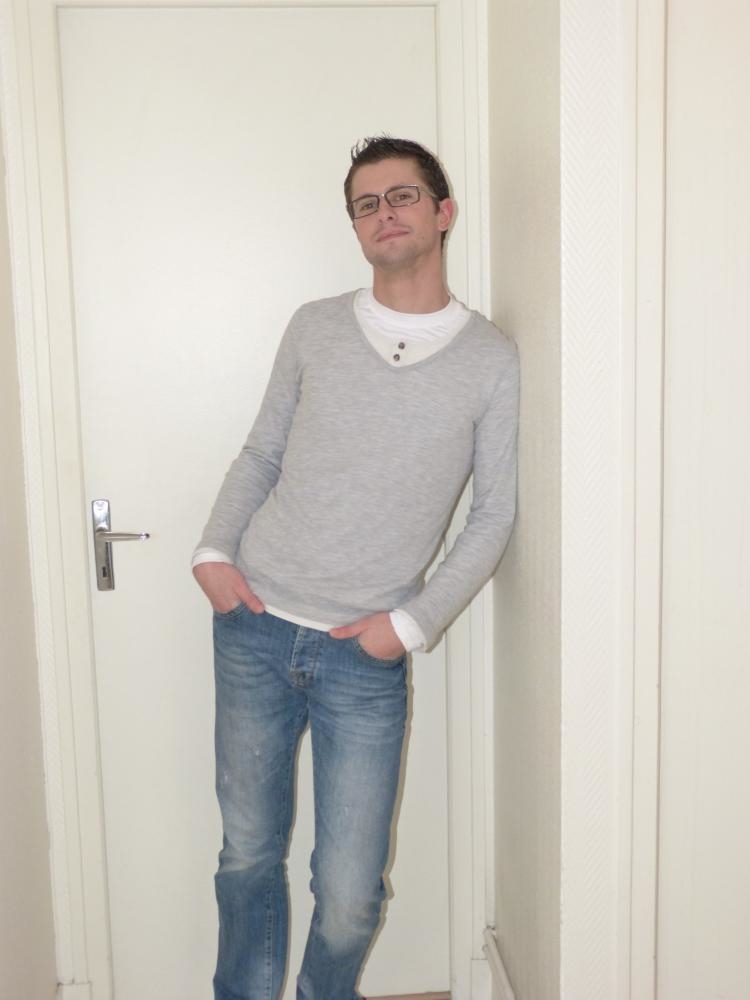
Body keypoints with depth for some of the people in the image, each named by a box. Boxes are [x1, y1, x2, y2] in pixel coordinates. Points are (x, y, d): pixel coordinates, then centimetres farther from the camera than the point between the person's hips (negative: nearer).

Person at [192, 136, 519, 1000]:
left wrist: (414, 622, -8)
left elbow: (494, 515, 0)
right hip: (255, 626, 2)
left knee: (350, 893, 4)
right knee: (248, 854, 15)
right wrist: (214, 550, -2)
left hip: (367, 654, -2)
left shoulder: (492, 361, -2)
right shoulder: (313, 328, 5)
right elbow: (260, 453, 12)